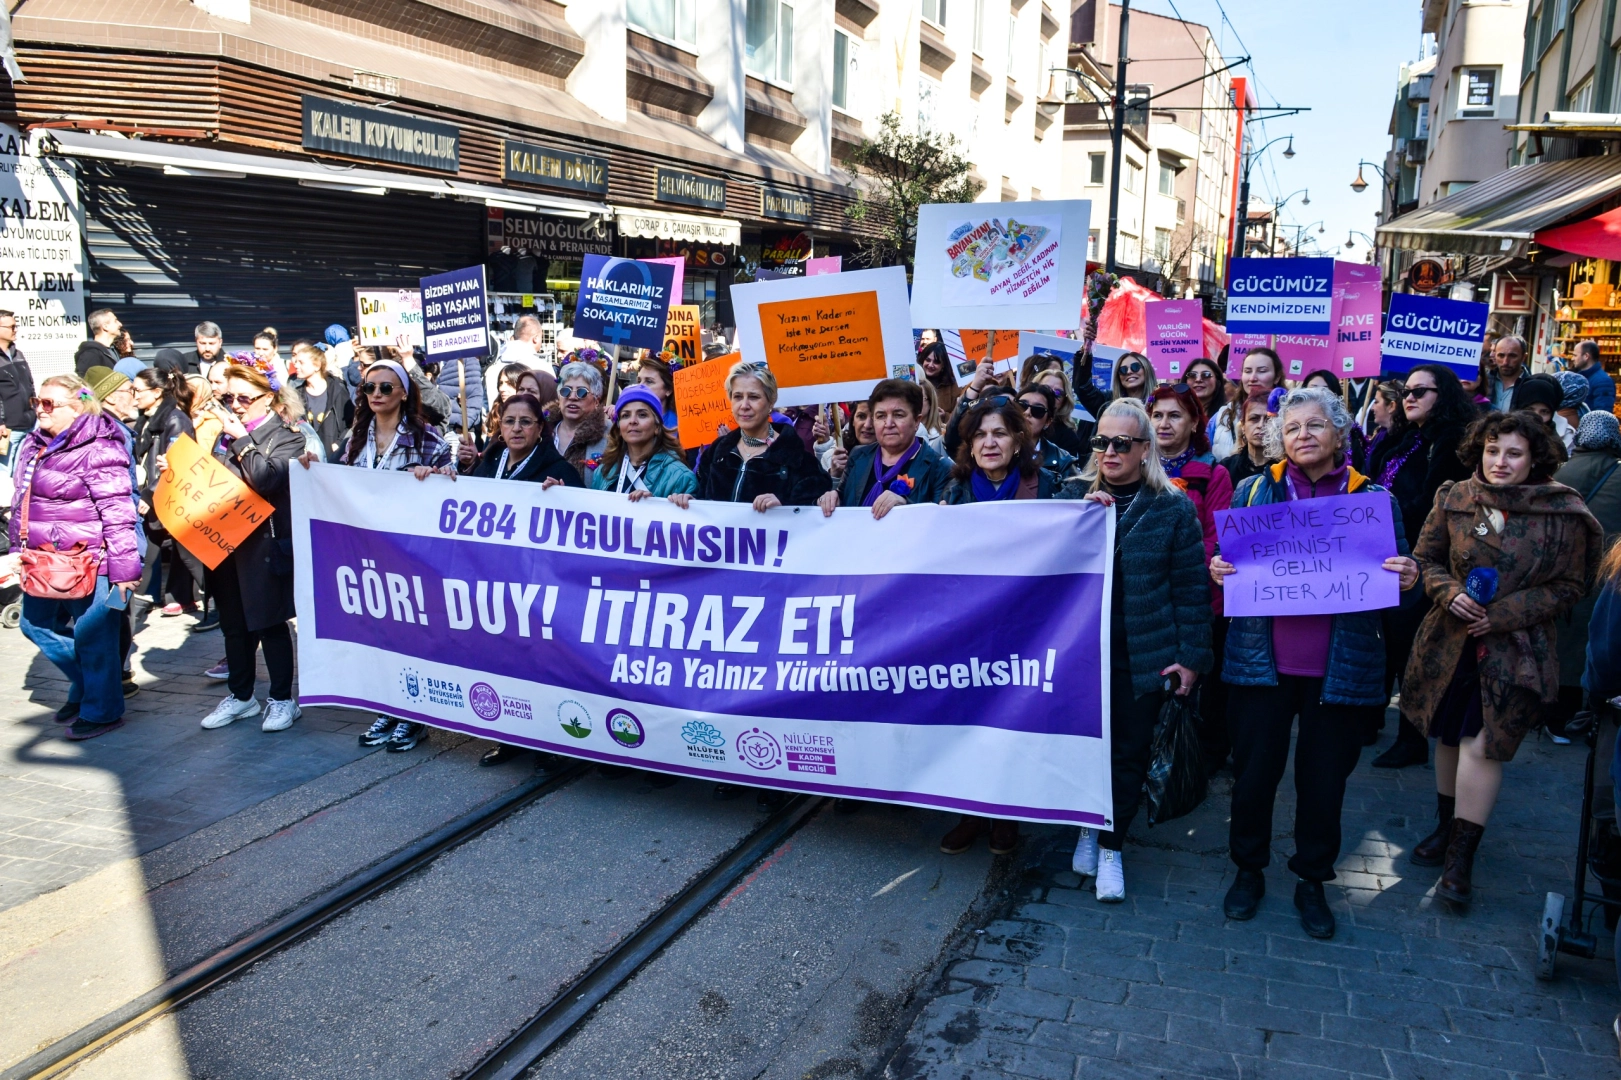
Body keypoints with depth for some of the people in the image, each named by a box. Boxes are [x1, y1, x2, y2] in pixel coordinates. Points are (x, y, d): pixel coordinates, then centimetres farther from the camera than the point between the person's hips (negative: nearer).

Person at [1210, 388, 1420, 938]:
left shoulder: (1375, 498, 4)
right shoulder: (1255, 490, 4)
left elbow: (1396, 575, 7)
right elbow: (1228, 561, 9)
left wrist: (1407, 579, -15)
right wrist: (1218, 571, -13)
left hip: (1339, 665, 0)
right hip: (1263, 660, 0)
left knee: (1324, 776, 10)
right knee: (1254, 768, 8)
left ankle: (1312, 880, 30)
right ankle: (1248, 869, 29)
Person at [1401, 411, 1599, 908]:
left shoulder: (1562, 514, -9)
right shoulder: (1454, 499, -2)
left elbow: (1568, 586, -5)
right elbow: (1425, 559, 6)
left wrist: (1503, 614, -15)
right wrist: (1450, 592, -14)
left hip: (1516, 649, -3)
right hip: (1450, 639, 3)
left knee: (1484, 746, -4)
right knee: (1451, 736, 15)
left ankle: (1460, 858, 7)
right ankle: (1448, 827, 34)